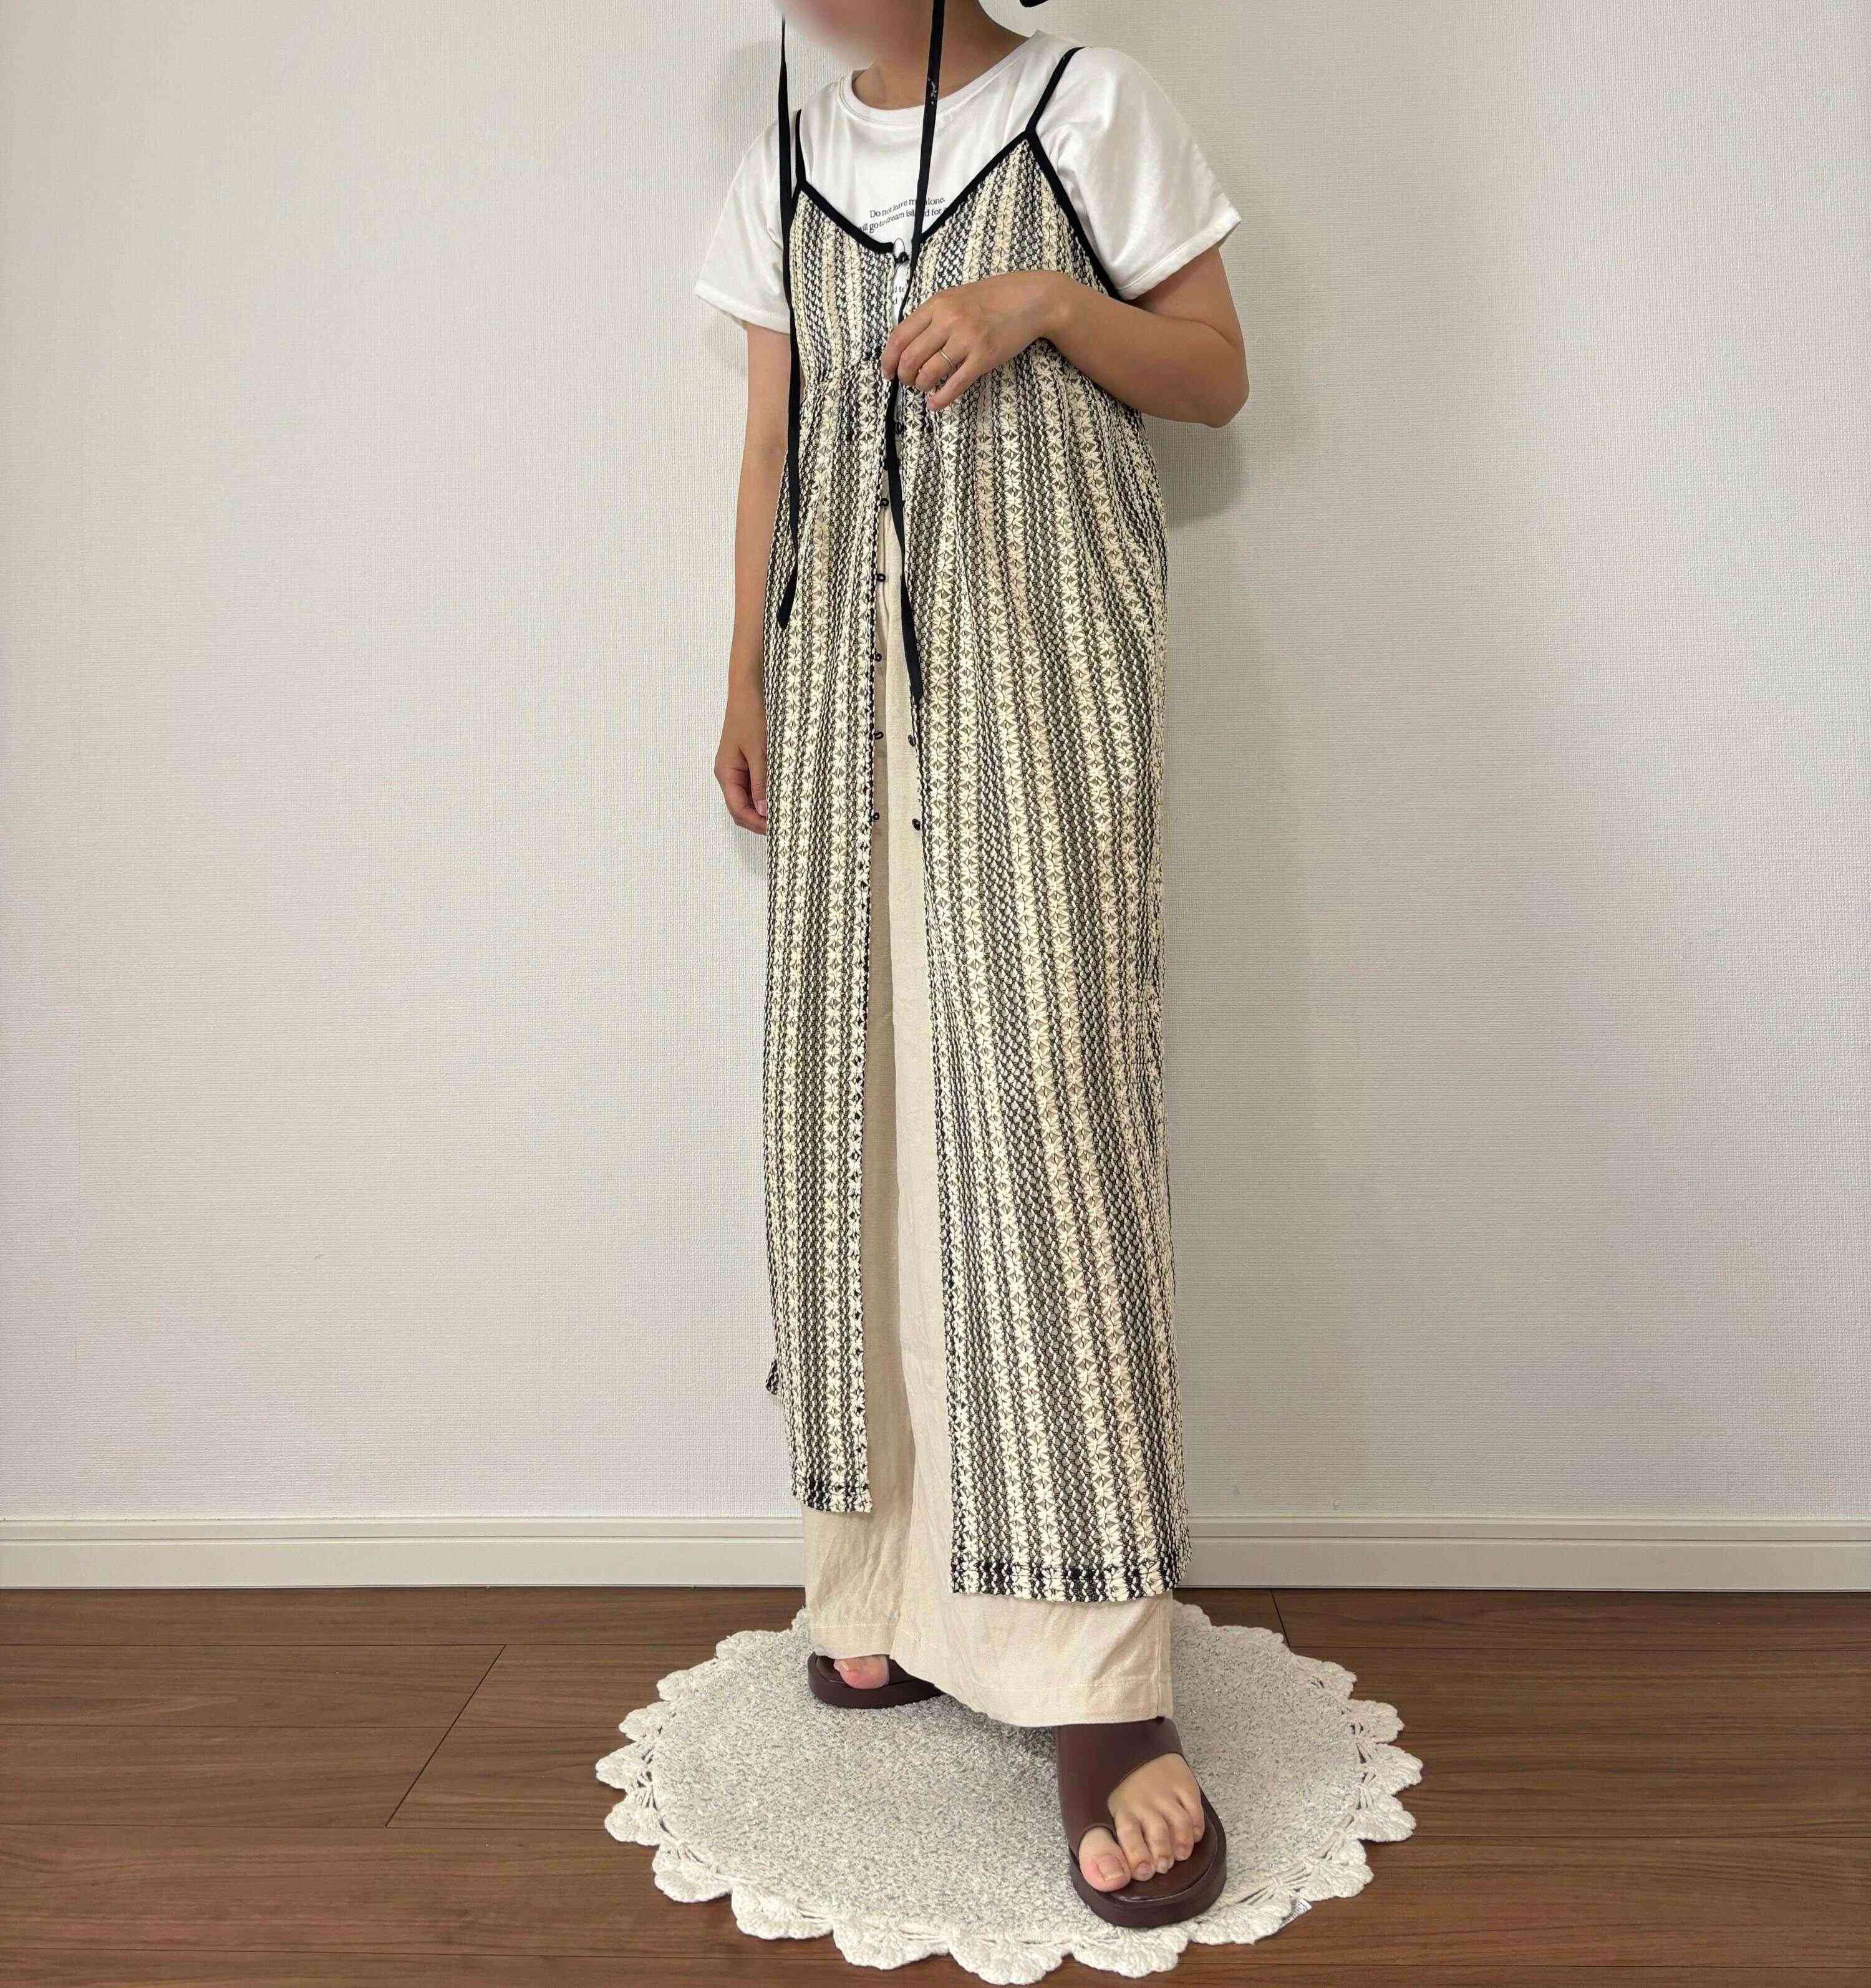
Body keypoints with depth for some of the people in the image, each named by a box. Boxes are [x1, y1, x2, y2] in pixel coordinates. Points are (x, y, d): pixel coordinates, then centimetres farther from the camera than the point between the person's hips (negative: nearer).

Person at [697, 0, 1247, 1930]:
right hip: (846, 659, 5)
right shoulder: (782, 167, 20)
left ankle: (1099, 1682, -7)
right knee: (857, 1099, -1)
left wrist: (1045, 297, -8)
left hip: (1038, 647, -4)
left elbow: (1218, 376, 8)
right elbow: (771, 445, 19)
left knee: (1041, 1096, -14)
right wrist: (745, 679, 12)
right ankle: (899, 1577, 14)